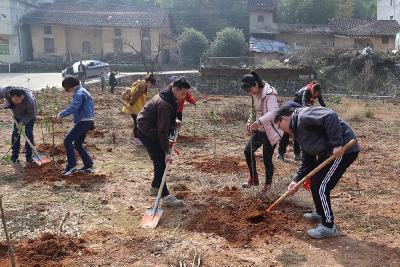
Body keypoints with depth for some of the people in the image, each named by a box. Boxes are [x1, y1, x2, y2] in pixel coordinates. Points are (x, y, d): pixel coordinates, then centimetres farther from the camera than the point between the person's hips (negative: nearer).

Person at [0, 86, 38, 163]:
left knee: (29, 133, -6)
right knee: (15, 133, 3)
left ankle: (28, 157, 5)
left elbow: (30, 114, -26)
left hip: (29, 114, -3)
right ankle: (14, 156, 14)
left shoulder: (29, 100, -44)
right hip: (17, 114, 4)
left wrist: (22, 122, -30)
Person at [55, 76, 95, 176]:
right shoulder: (80, 92, 20)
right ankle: (88, 165, 17)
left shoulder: (79, 93, -14)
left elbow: (73, 107, -27)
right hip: (85, 122, 11)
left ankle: (71, 166, -9)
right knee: (78, 145, 15)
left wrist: (61, 115, -29)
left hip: (83, 122, -11)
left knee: (67, 140, -11)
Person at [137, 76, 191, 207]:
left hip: (153, 130, 10)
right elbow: (163, 130, -29)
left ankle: (155, 187, 28)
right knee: (160, 161, -11)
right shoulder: (164, 104, -30)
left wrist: (174, 121, 1)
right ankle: (165, 196, -9)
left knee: (160, 160, 14)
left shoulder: (169, 97, 0)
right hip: (147, 132, -10)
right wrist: (166, 152, -28)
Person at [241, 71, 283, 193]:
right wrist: (250, 122, 2)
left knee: (267, 158, -1)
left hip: (270, 131, -8)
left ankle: (268, 183, 24)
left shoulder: (270, 94, -22)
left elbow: (273, 112, -35)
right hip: (259, 130, 8)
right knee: (248, 151, 4)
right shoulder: (255, 94, 4)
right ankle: (253, 178, 22)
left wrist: (259, 121, -51)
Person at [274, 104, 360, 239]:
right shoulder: (298, 131, 17)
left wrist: (337, 144, -30)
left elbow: (331, 117, -30)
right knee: (314, 181, 21)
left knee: (321, 187, -8)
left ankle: (328, 226, 7)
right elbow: (308, 160, 17)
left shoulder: (303, 116, -14)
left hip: (343, 149, -11)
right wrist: (297, 180, 9)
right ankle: (320, 213, 40)